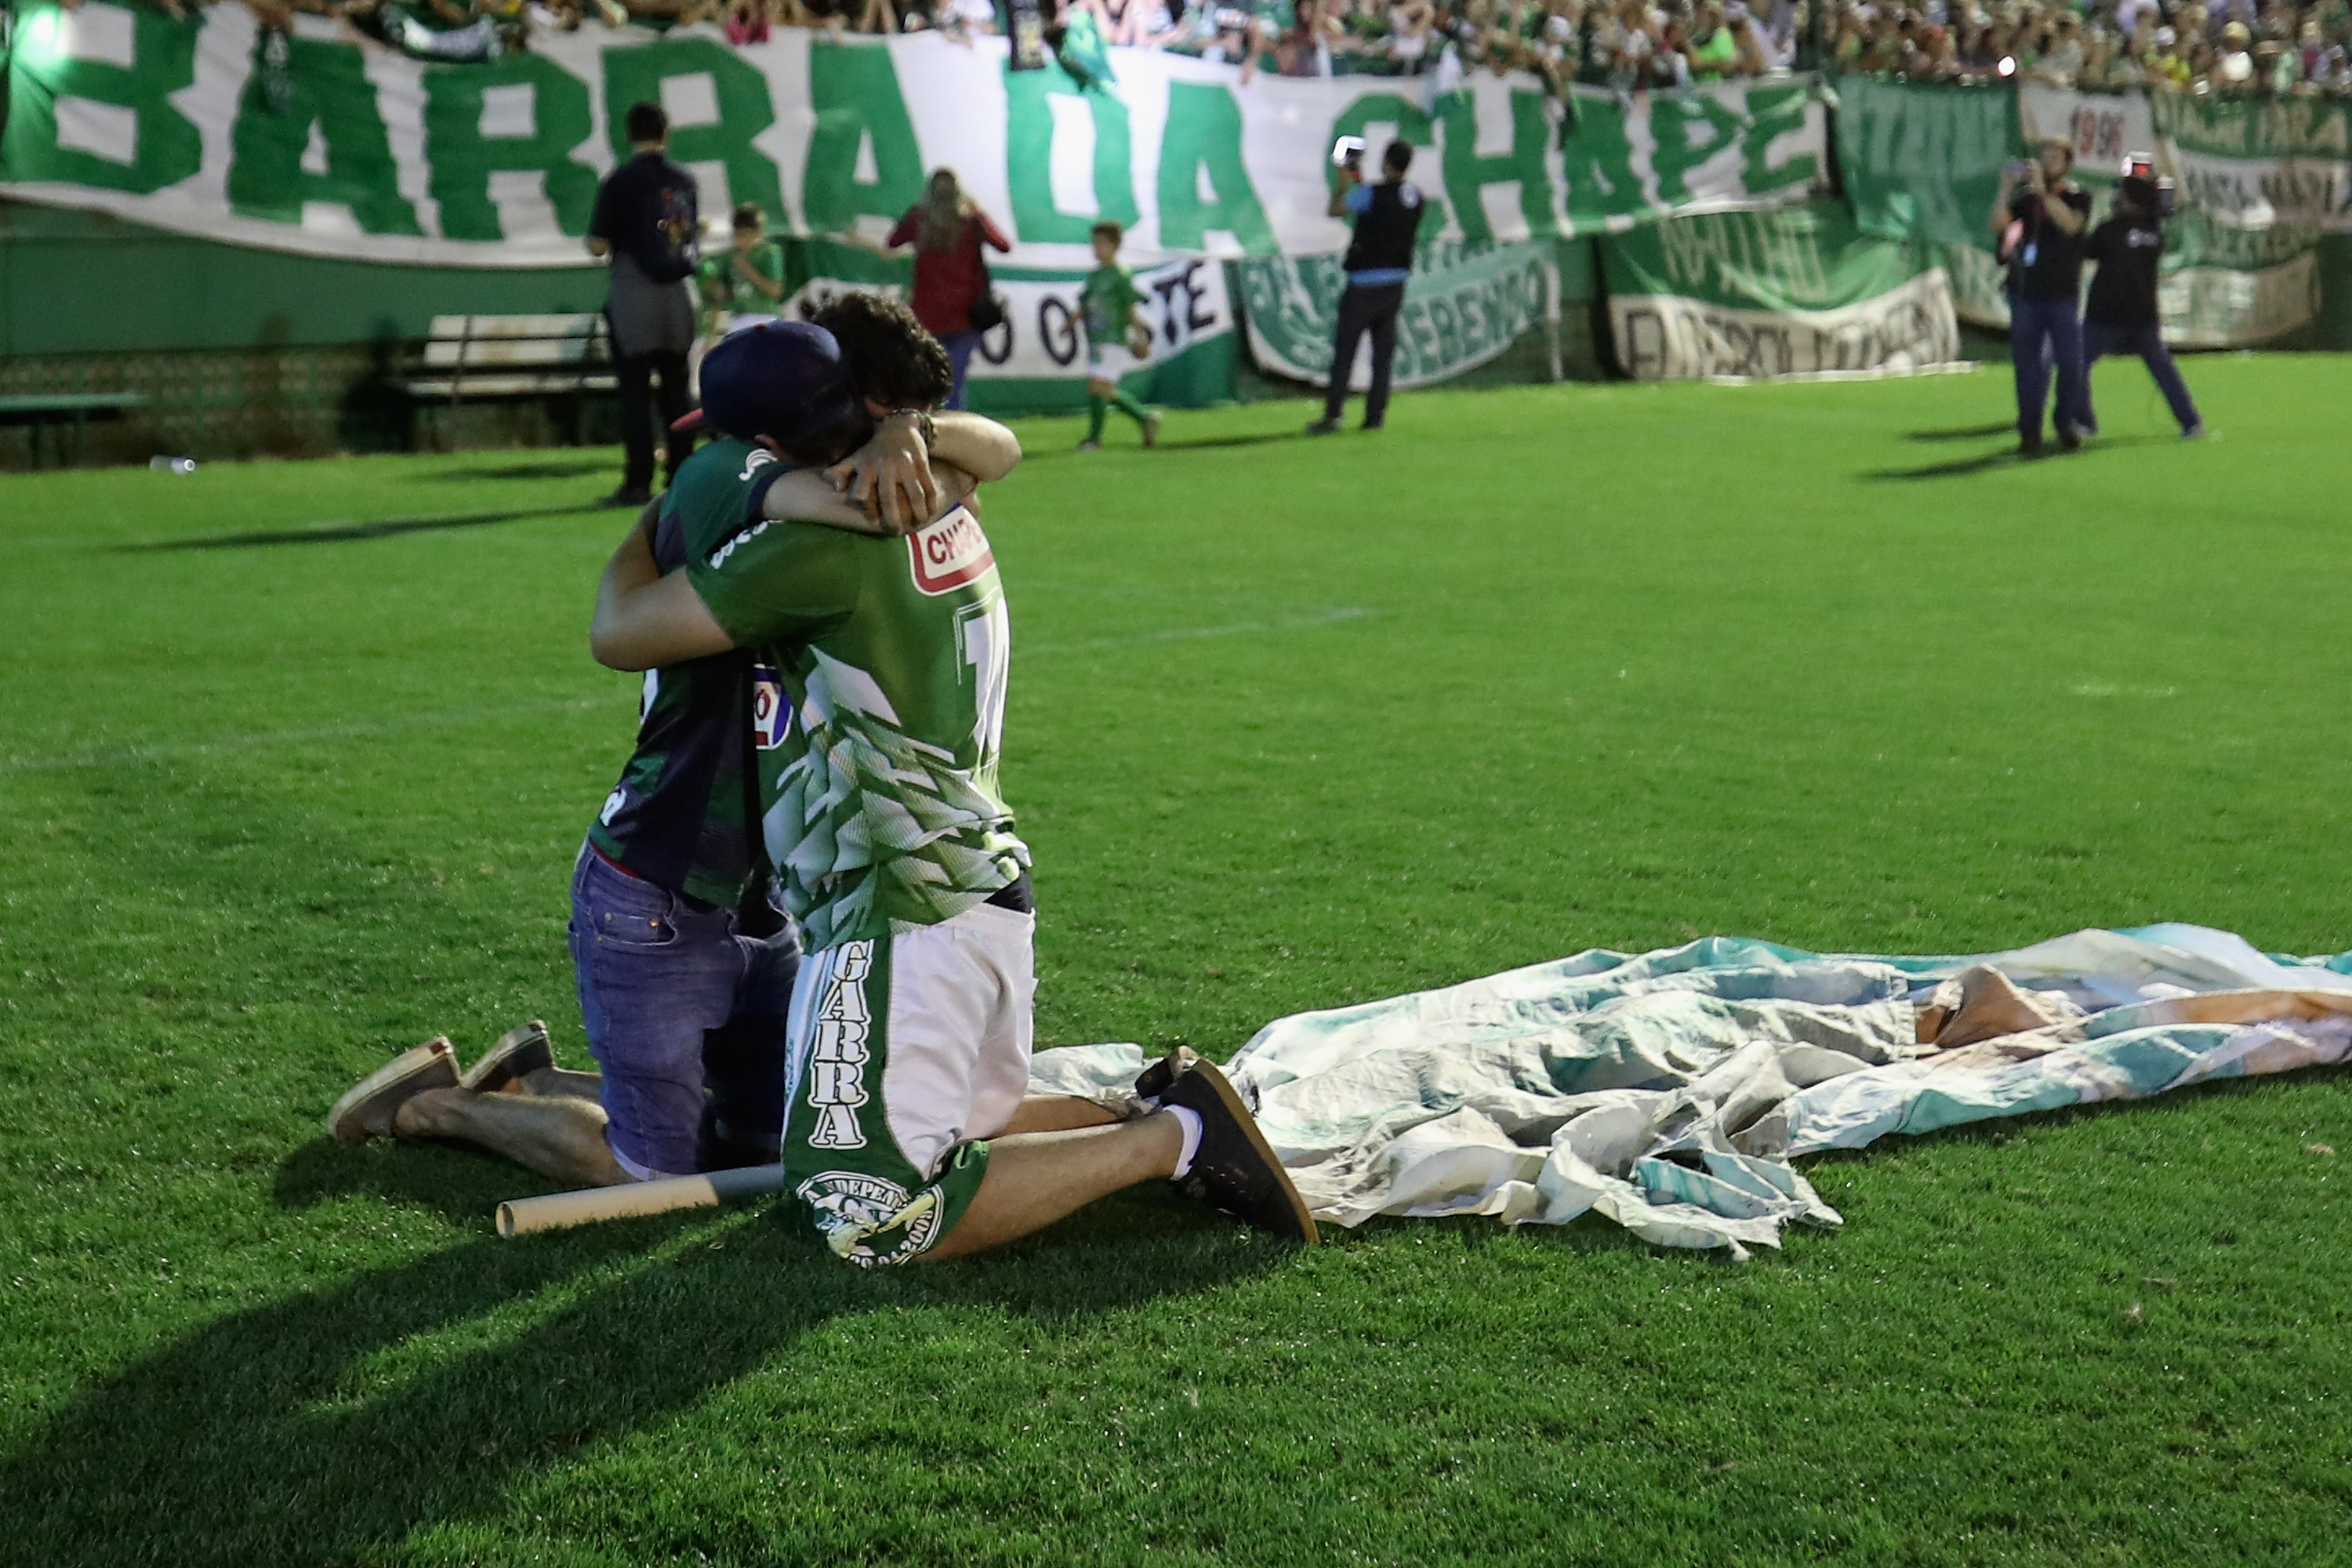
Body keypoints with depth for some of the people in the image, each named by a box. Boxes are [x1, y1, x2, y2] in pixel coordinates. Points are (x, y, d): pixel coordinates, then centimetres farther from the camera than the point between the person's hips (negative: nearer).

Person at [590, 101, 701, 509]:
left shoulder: (621, 181, -10)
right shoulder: (685, 181, 6)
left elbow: (598, 246, -11)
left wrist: (593, 237, 10)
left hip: (633, 297, -5)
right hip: (677, 297, 5)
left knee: (634, 392, -3)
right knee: (677, 390, 11)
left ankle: (639, 483, -5)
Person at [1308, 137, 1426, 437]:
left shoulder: (1372, 195, -17)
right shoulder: (1417, 198, 3)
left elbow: (1335, 210, -8)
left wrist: (1344, 184, 7)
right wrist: (1360, 184, 23)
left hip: (1365, 285, -6)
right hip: (1396, 284, 6)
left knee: (1344, 350, -1)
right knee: (1383, 351, 10)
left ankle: (1333, 414, -5)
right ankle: (1375, 415, 10)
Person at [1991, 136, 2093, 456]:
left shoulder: (2078, 197, 3)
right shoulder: (2026, 197, 8)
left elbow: (2071, 224, -18)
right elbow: (1998, 226, -3)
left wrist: (2043, 190, -21)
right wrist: (2006, 189, -14)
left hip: (2064, 294, -2)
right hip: (2026, 293, 2)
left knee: (2070, 363, -1)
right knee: (2027, 364, 1)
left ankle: (2068, 425, 13)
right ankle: (2029, 432, 5)